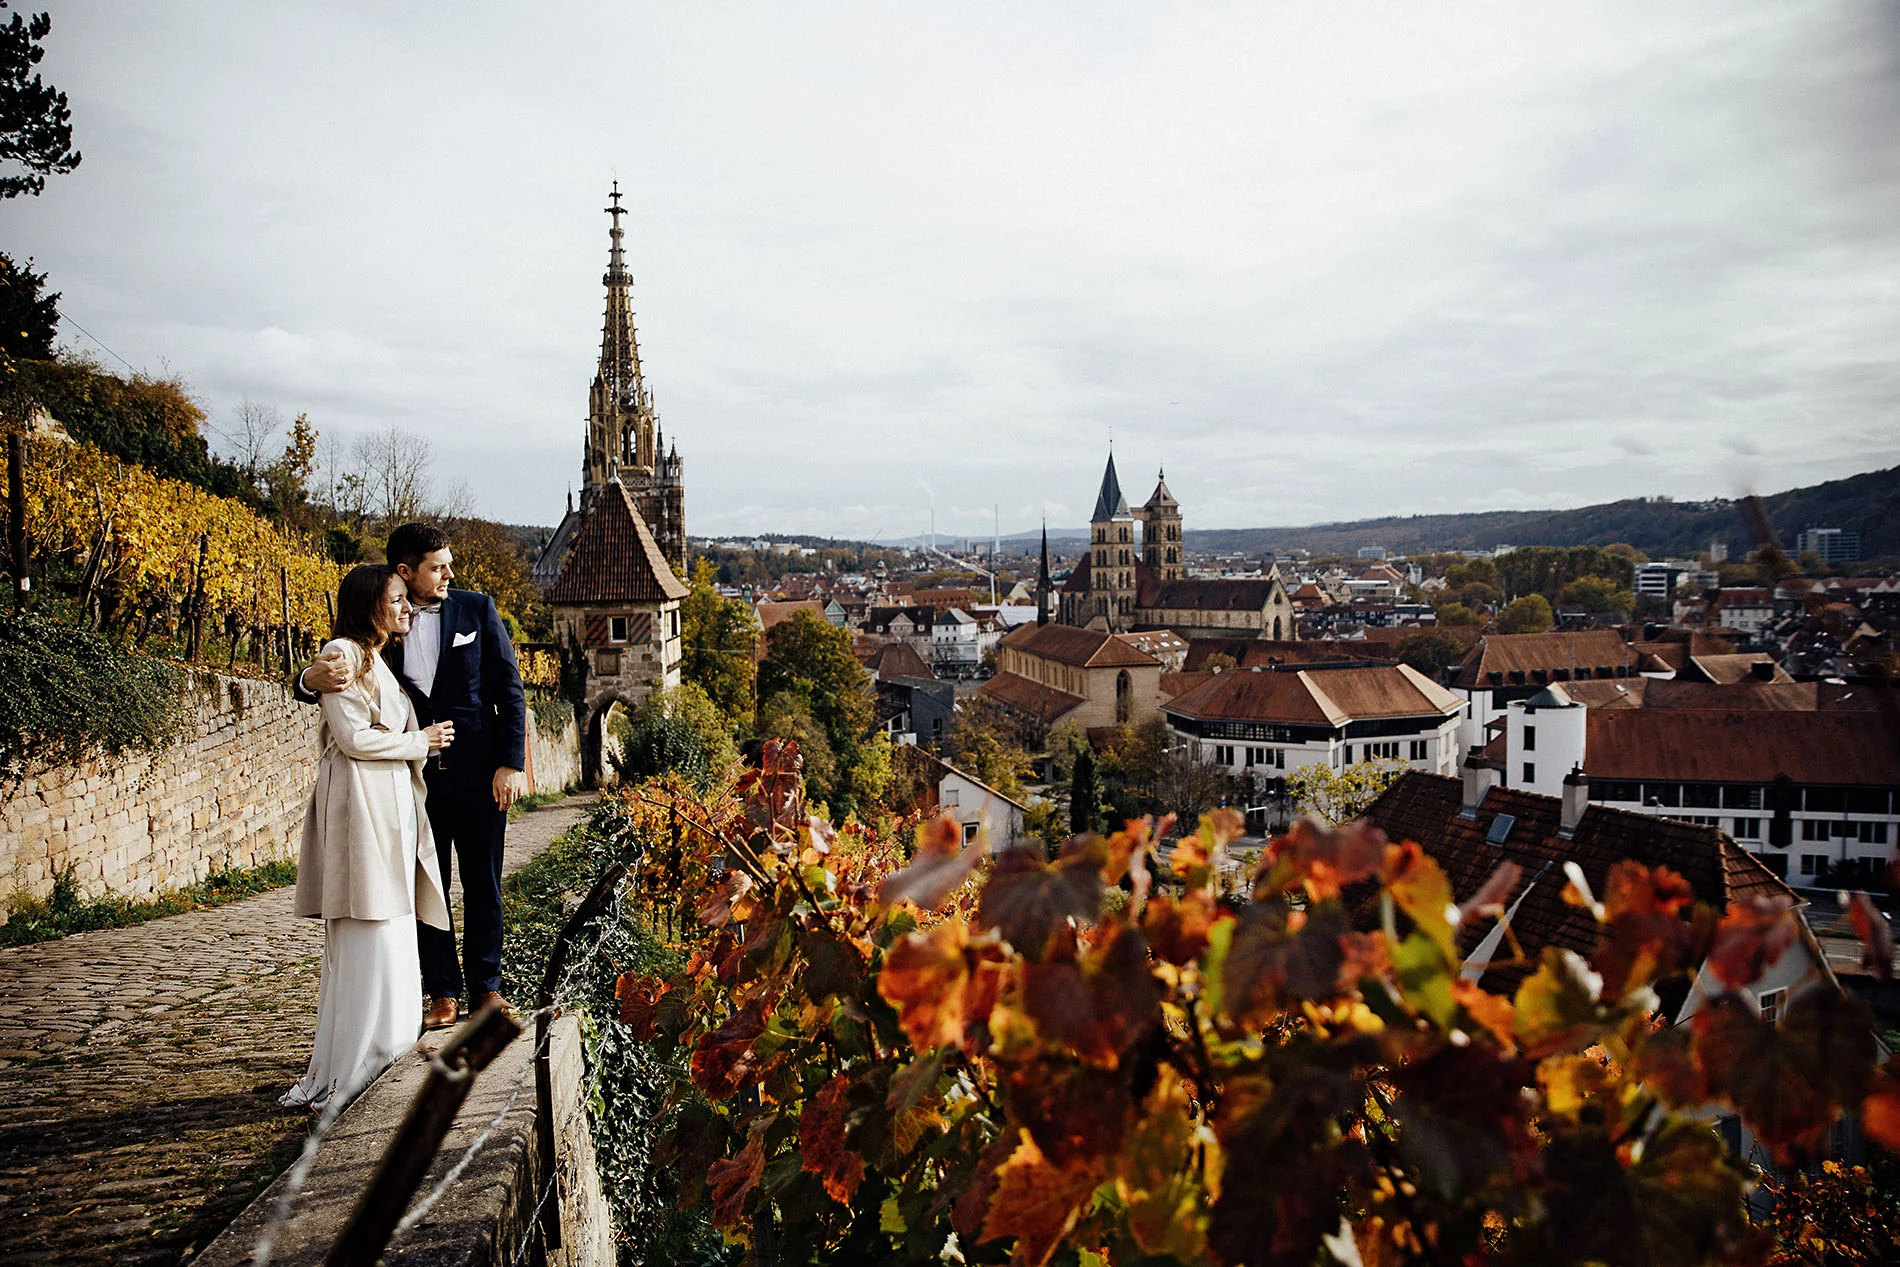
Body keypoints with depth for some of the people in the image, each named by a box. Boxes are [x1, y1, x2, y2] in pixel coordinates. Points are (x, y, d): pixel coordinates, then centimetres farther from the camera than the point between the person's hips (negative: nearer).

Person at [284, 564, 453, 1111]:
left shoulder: (383, 661, 23)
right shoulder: (343, 654, -5)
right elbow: (354, 737, -12)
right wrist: (420, 741, -1)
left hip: (394, 806, 9)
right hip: (360, 805, -9)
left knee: (391, 943, 7)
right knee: (368, 947, -9)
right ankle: (347, 1078, -3)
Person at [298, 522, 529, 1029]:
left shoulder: (476, 608, 0)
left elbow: (509, 688, -1)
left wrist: (511, 763, -8)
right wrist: (314, 679, -27)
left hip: (478, 773, -1)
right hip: (416, 775, 1)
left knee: (483, 883, 8)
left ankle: (486, 986, 21)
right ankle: (443, 992, 18)